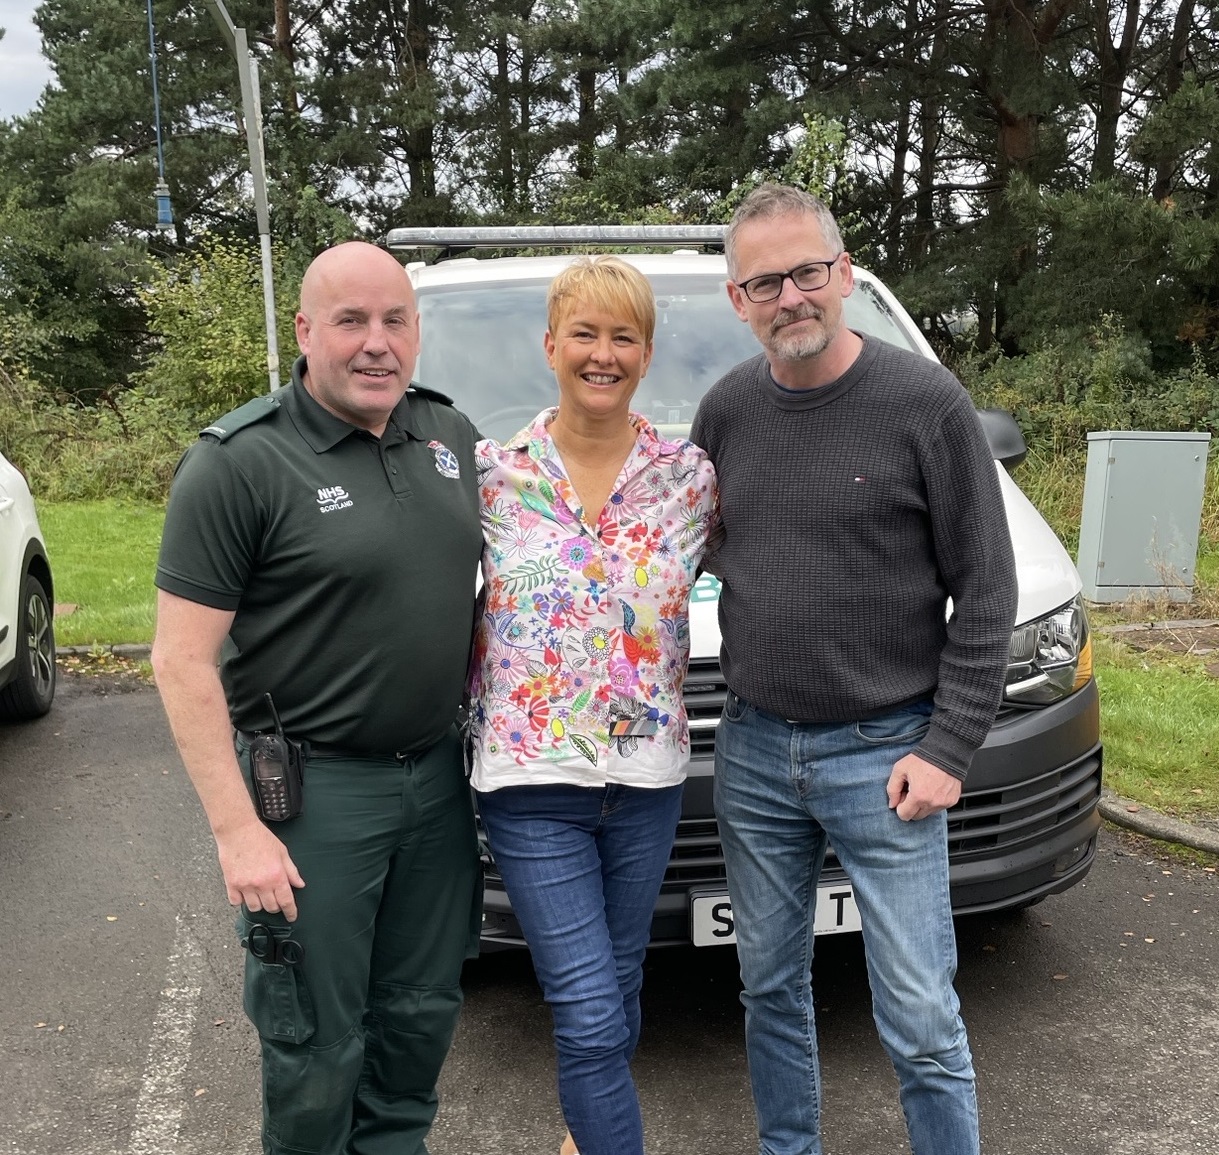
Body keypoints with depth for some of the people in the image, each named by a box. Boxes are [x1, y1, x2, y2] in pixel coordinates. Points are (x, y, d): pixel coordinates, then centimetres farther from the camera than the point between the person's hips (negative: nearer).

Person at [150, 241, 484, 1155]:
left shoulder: (450, 432, 5)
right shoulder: (241, 463, -14)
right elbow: (183, 661, -14)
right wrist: (236, 828, -17)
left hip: (439, 772, 6)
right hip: (313, 789, -5)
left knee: (423, 1010, 19)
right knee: (319, 1044, 8)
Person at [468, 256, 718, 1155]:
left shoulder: (692, 476, -1)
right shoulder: (491, 474, -4)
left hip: (649, 774, 3)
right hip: (531, 780, -2)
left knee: (617, 992, 19)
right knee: (591, 1015, -4)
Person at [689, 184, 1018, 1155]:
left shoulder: (927, 402, -9)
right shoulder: (727, 409, 4)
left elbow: (984, 592, -7)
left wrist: (948, 749, -11)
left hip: (883, 755, -4)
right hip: (752, 751, 5)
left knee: (920, 1020, 3)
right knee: (771, 989, 18)